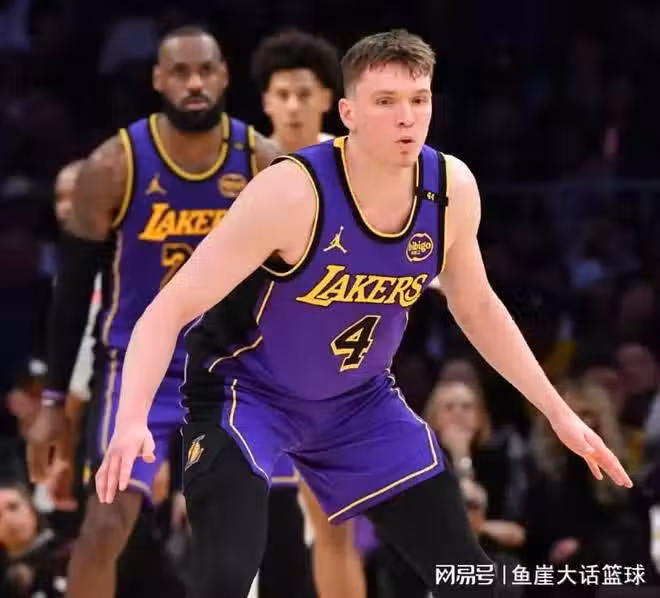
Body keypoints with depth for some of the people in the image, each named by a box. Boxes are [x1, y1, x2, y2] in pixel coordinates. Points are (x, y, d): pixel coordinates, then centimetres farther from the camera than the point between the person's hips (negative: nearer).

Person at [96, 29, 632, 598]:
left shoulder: (453, 189, -13)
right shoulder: (292, 193, -30)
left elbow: (476, 306, 8)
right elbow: (170, 309, -29)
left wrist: (557, 410, 9)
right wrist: (131, 422, -44)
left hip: (359, 399, 6)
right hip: (246, 390, -6)